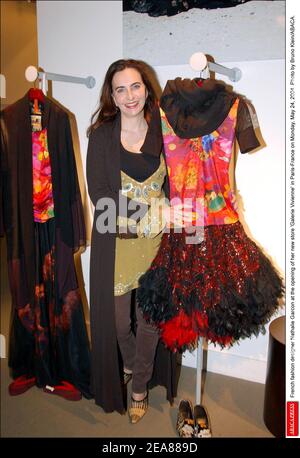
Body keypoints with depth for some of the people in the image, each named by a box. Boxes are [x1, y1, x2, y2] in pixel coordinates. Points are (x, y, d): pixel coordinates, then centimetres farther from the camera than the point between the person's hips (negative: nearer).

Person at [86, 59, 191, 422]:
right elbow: (99, 194, -12)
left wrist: (172, 214, -11)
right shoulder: (101, 135, -3)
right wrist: (154, 212, -21)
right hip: (115, 244, -1)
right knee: (117, 320, 11)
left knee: (151, 319, 10)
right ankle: (130, 365, 45)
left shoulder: (162, 131, 3)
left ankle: (140, 387, 35)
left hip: (156, 243, 1)